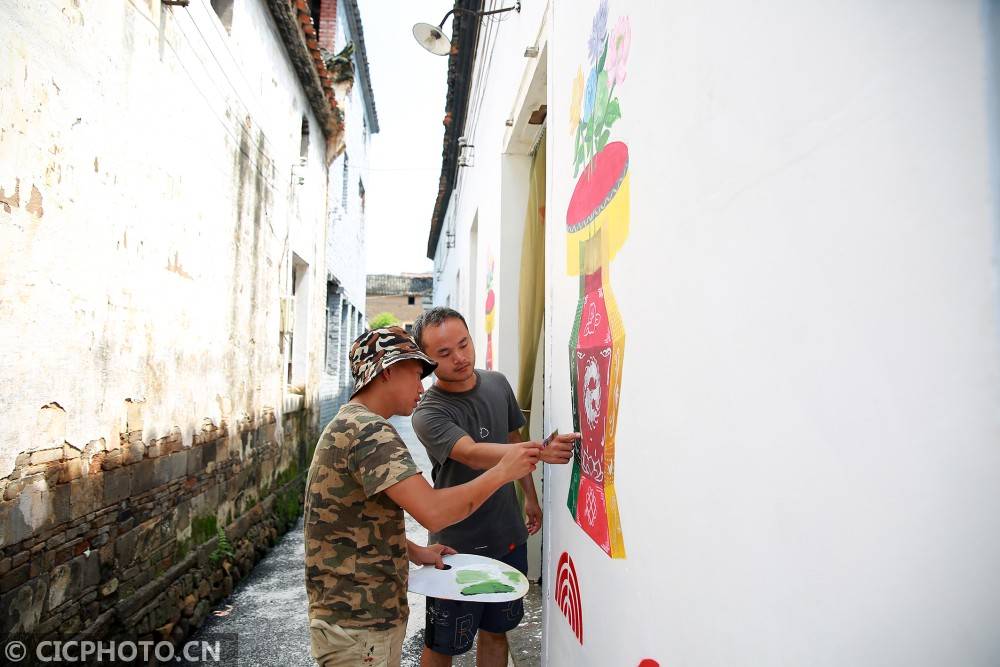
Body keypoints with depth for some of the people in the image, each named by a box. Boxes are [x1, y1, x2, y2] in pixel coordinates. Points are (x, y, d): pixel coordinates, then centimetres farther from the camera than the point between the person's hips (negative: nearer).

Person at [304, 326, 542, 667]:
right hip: (358, 629, -10)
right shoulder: (368, 429, -22)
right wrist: (504, 471, -21)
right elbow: (433, 511, -32)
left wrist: (414, 551, 9)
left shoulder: (348, 423, 12)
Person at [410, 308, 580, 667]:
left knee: (496, 631, 20)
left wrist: (530, 496, 16)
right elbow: (474, 455, -36)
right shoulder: (428, 413, -20)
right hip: (458, 545, -5)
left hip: (509, 536, 5)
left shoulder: (498, 384, 1)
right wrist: (541, 451, -49)